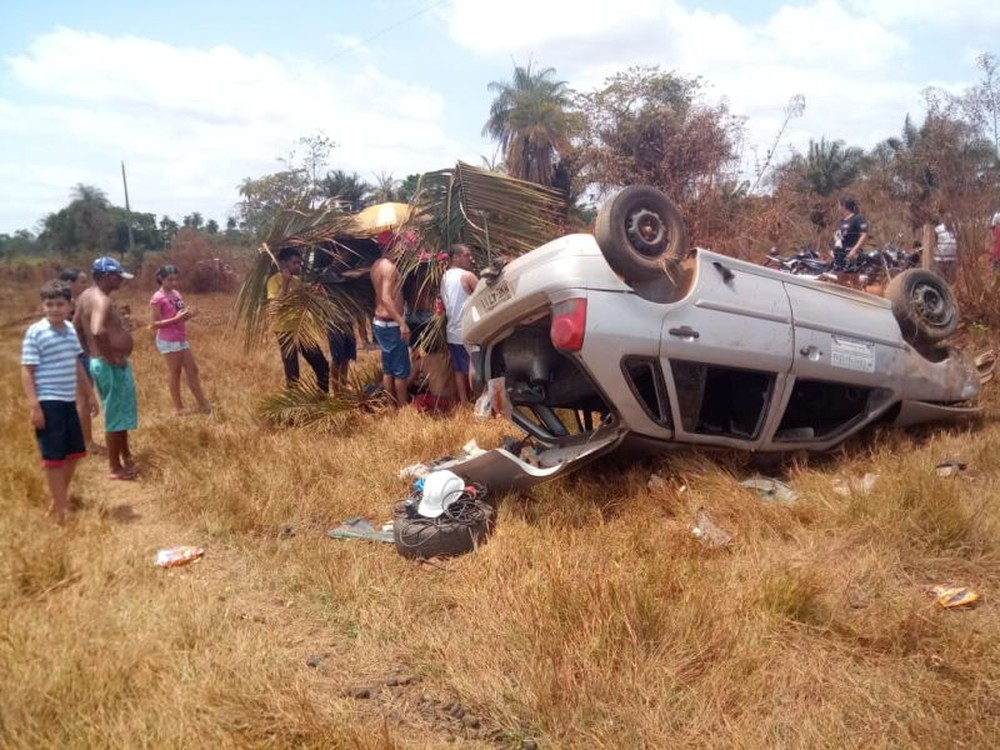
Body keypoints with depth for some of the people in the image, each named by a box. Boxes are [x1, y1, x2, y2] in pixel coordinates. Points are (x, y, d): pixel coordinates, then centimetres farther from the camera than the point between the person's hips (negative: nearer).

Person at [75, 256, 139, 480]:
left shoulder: (87, 296, 10)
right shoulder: (102, 300, -21)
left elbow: (76, 327, 19)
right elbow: (98, 331, -39)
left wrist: (92, 352, 19)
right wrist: (111, 358, -26)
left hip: (100, 362, 10)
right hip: (112, 366, -10)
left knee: (121, 412, 22)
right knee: (116, 416, 1)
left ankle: (126, 455, 36)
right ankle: (116, 467, 12)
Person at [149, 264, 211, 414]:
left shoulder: (177, 294, 11)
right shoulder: (157, 298, -12)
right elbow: (155, 324, -15)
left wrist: (188, 314, -3)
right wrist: (177, 318, -23)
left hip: (182, 339, 8)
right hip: (168, 341, -8)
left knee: (192, 370, 9)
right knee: (174, 372, 2)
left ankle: (203, 404, 16)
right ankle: (178, 407, 13)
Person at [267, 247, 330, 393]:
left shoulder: (297, 280, 13)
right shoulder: (275, 280, -10)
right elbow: (276, 305, -23)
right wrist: (285, 283, -23)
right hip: (285, 330, -7)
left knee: (322, 365, 8)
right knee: (292, 373, -1)